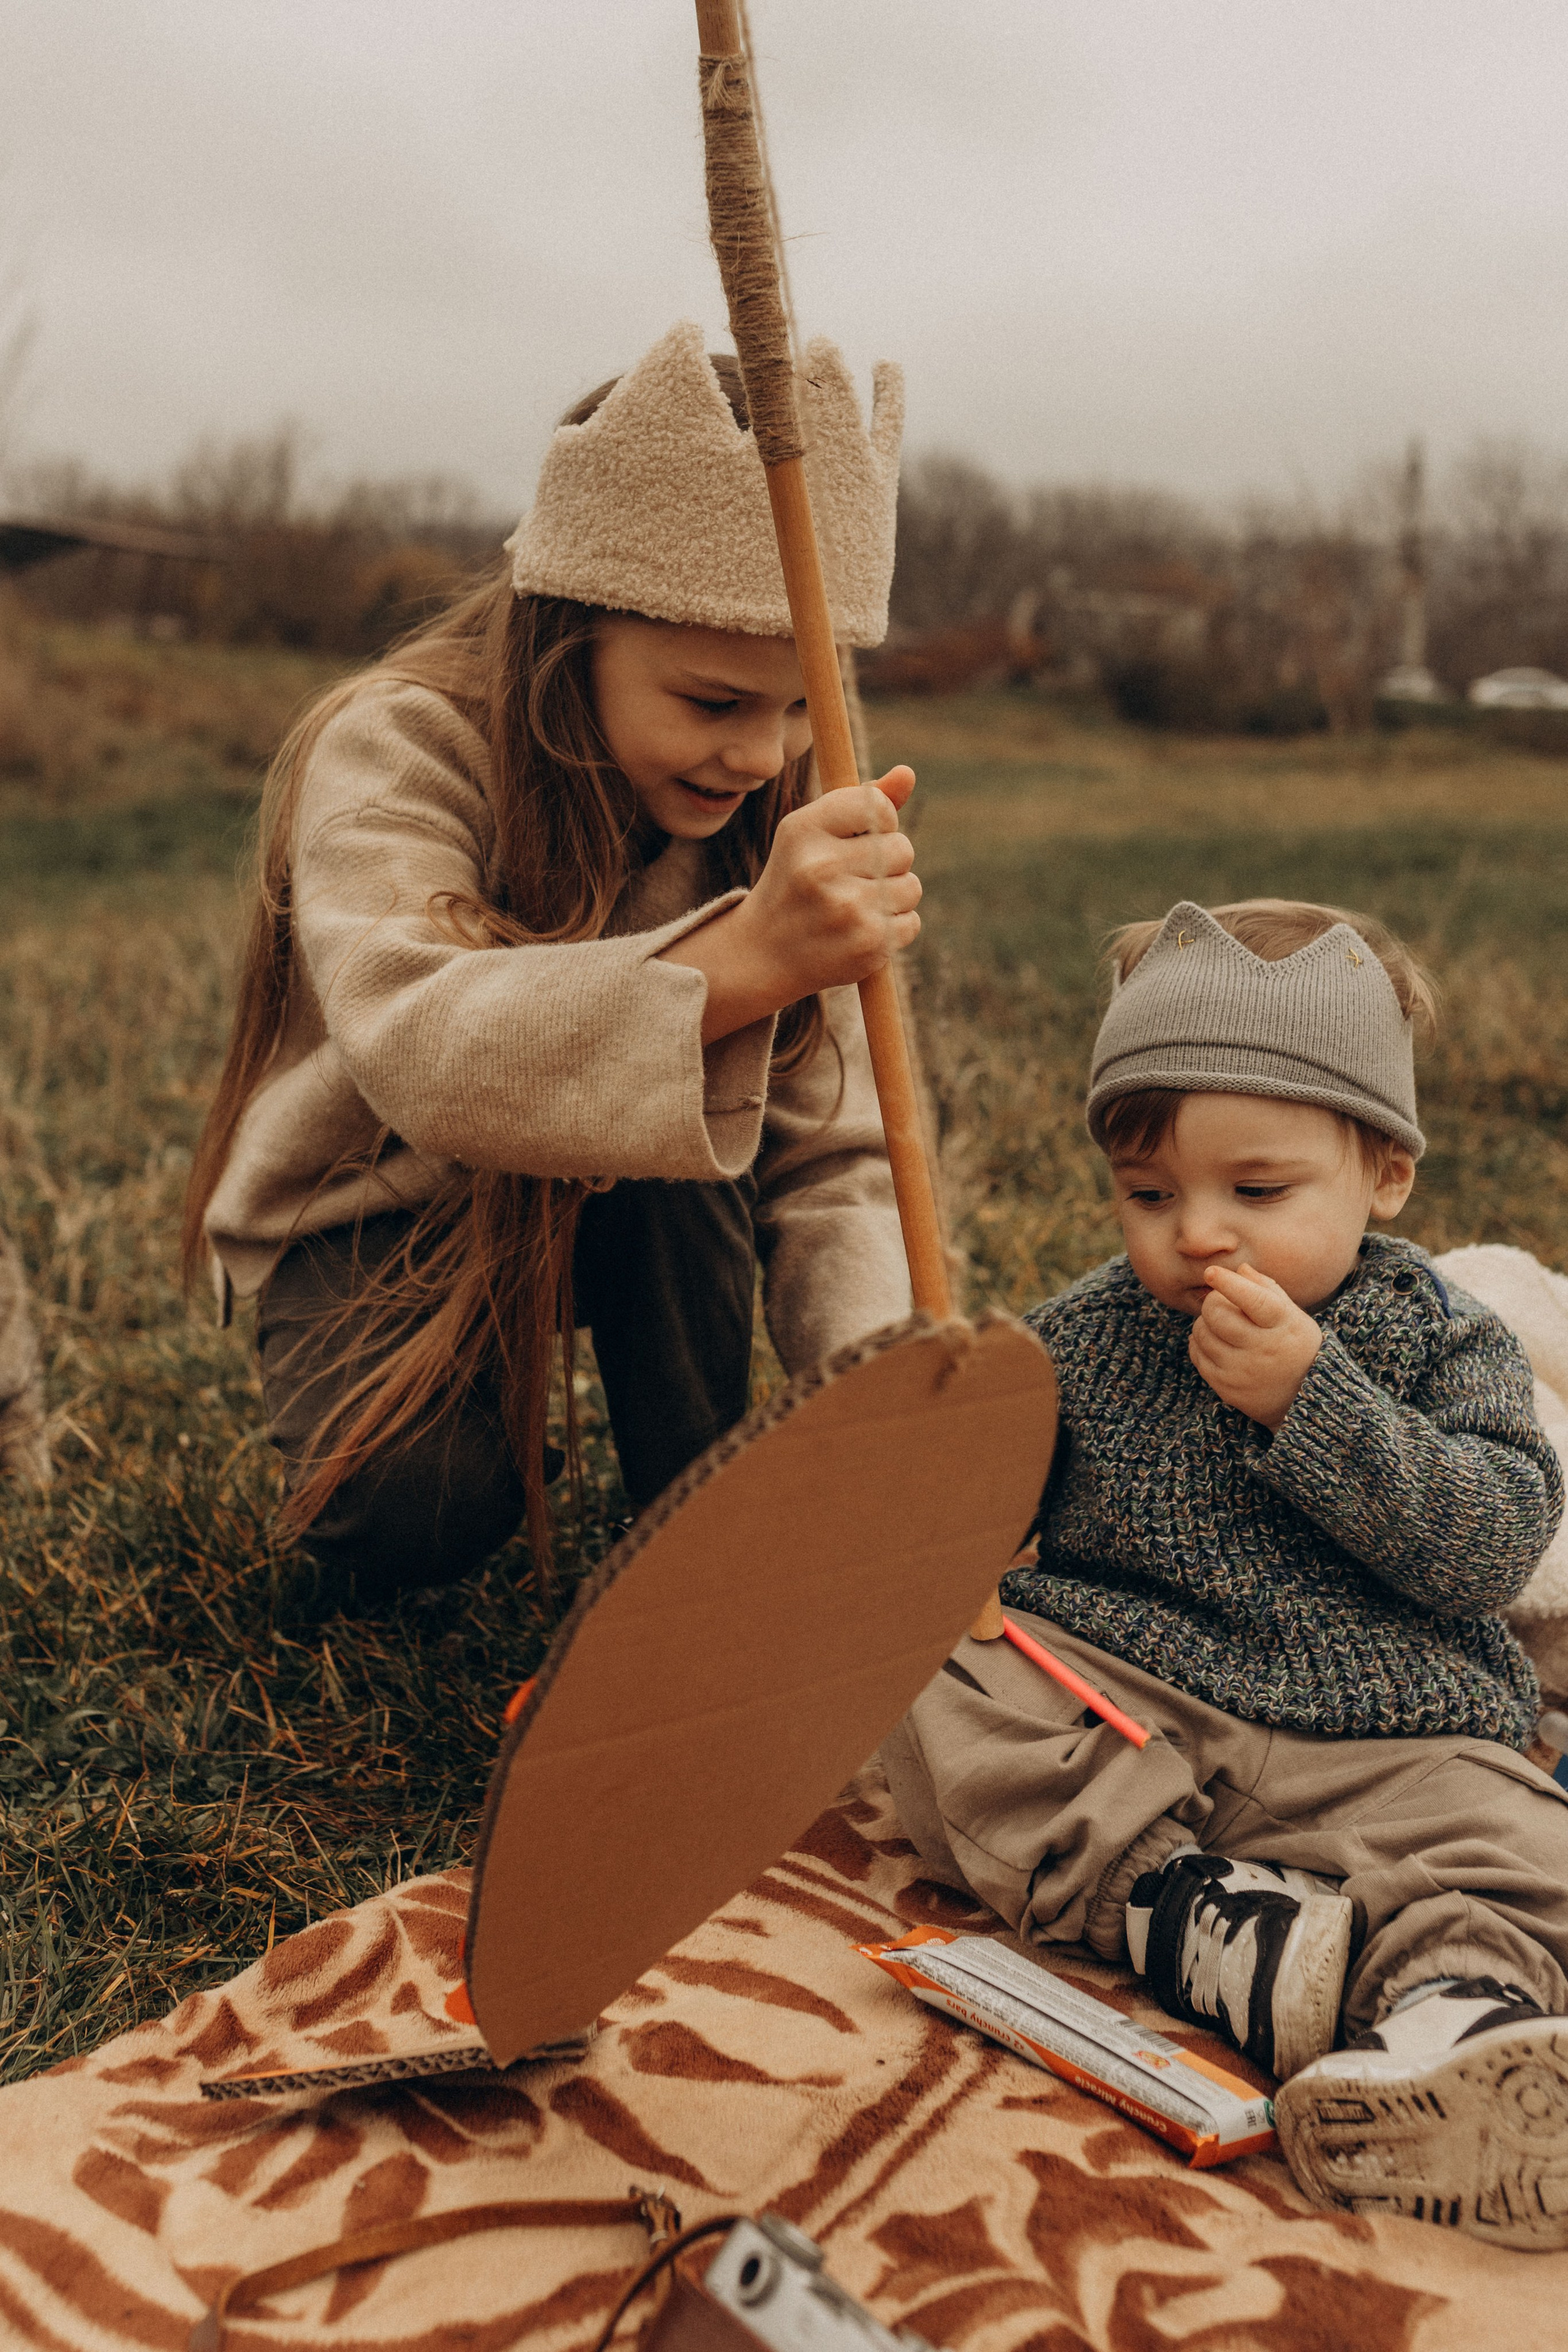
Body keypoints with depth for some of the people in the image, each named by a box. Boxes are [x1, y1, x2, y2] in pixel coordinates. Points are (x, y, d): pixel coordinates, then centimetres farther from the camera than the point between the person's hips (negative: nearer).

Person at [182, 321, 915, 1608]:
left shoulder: (771, 808, -14)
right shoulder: (398, 752, -26)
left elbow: (828, 1159, -19)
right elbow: (418, 1050, -46)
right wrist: (744, 960, -62)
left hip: (626, 1218, 3)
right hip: (370, 1223, -3)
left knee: (691, 1037, -30)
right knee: (422, 1505, -32)